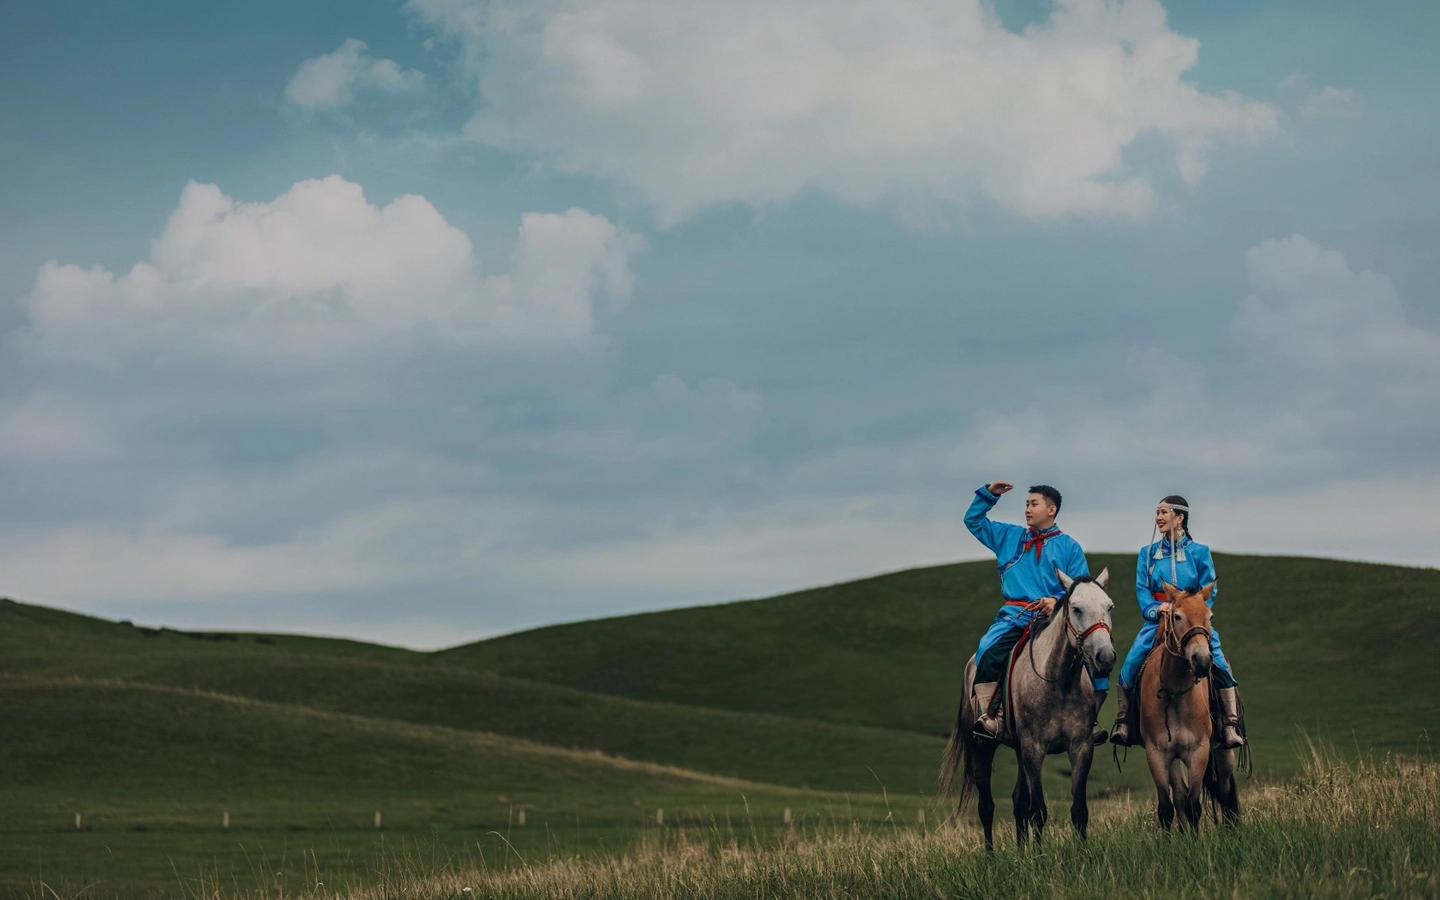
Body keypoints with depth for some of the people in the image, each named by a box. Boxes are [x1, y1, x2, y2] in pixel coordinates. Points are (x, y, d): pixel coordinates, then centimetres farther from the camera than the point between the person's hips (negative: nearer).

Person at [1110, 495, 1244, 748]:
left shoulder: (1199, 552, 5)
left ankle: (1231, 726, -17)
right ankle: (1122, 722, -6)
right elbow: (1142, 589, 6)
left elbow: (1209, 592, 3)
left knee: (1219, 664, -21)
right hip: (1157, 620, 2)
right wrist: (1156, 609, -14)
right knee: (1131, 664, -19)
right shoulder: (1148, 553, 12)